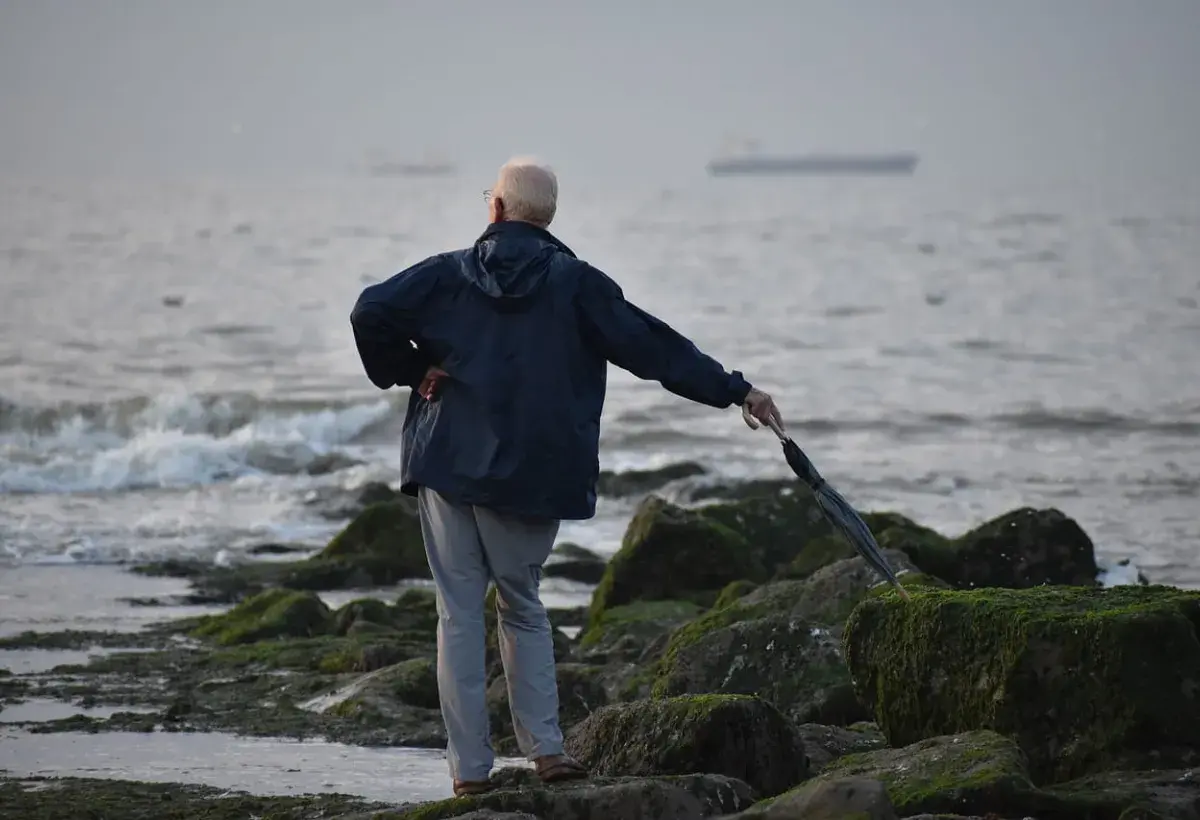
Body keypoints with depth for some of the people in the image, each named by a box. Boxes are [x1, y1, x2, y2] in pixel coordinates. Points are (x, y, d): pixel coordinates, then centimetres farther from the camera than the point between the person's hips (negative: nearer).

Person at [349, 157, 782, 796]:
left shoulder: (449, 275, 3)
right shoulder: (574, 283, 0)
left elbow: (371, 313, -7)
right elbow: (650, 345, -2)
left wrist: (409, 373, 6)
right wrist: (734, 390, 2)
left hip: (448, 463, 0)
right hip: (531, 474, 0)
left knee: (459, 612, 4)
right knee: (521, 605, 17)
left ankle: (470, 768, 1)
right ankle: (545, 748, 7)